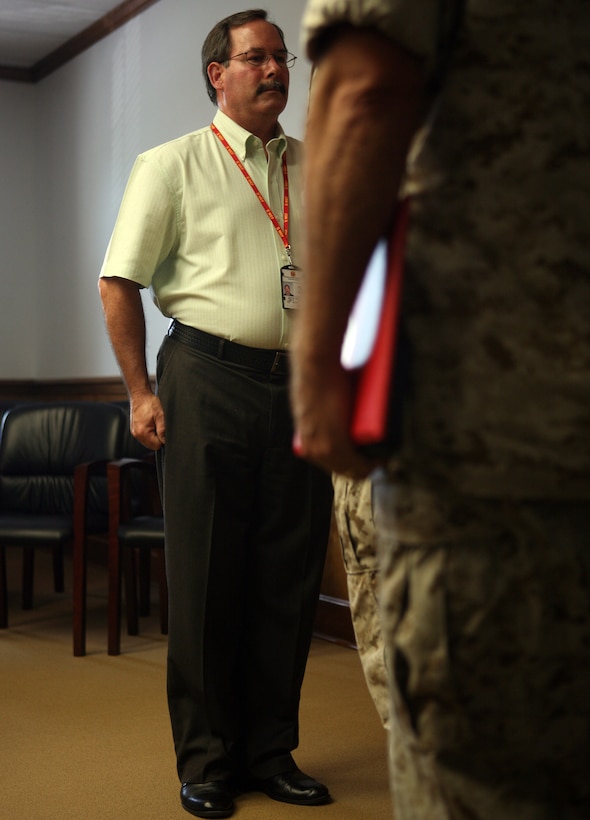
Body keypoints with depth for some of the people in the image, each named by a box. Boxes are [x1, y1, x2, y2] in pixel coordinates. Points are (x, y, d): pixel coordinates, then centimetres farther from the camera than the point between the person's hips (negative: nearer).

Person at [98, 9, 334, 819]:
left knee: (289, 576, 6)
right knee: (206, 577, 1)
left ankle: (271, 752, 19)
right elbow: (119, 280, 1)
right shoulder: (173, 165, 3)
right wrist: (141, 392, -6)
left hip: (298, 385, 4)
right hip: (210, 378, -4)